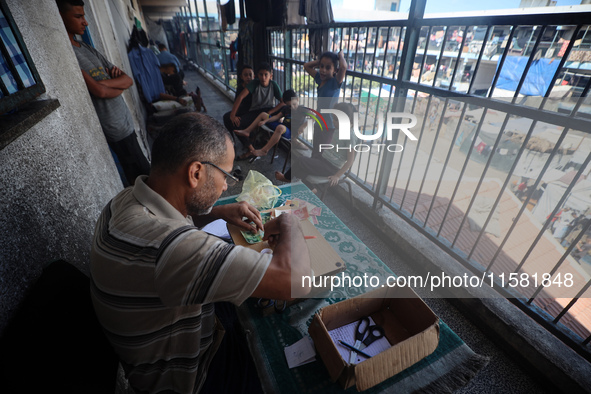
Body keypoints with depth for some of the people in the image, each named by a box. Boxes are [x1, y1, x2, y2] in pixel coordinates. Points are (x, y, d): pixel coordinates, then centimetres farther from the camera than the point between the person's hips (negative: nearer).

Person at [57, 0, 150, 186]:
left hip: (124, 120, 8)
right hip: (115, 128, -8)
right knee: (145, 175, -2)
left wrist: (104, 82, -11)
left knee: (137, 176, 15)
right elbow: (100, 91, -21)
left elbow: (128, 80, 9)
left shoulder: (88, 49, 14)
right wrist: (119, 85, -1)